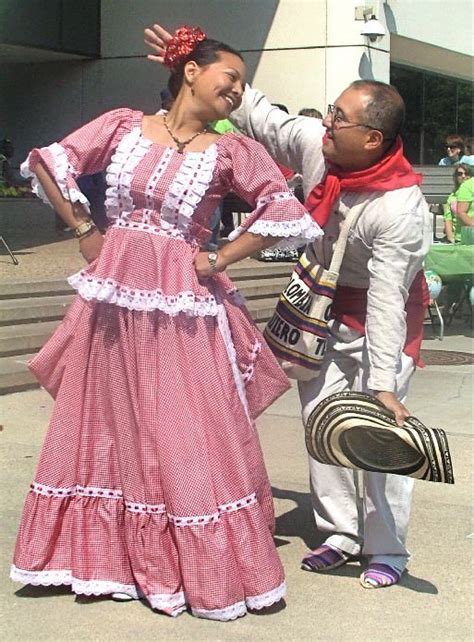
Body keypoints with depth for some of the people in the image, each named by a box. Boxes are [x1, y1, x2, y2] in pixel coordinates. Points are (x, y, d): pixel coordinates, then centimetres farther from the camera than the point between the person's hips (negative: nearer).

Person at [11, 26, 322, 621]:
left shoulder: (231, 150, -1)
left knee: (189, 437, 0)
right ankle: (106, 552, 30)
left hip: (183, 306, -2)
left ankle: (207, 570, 14)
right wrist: (84, 229, 5)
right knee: (106, 426, 13)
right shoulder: (124, 125, 3)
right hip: (114, 298, 2)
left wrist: (219, 260, -5)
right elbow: (49, 163, 9)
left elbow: (285, 211, -4)